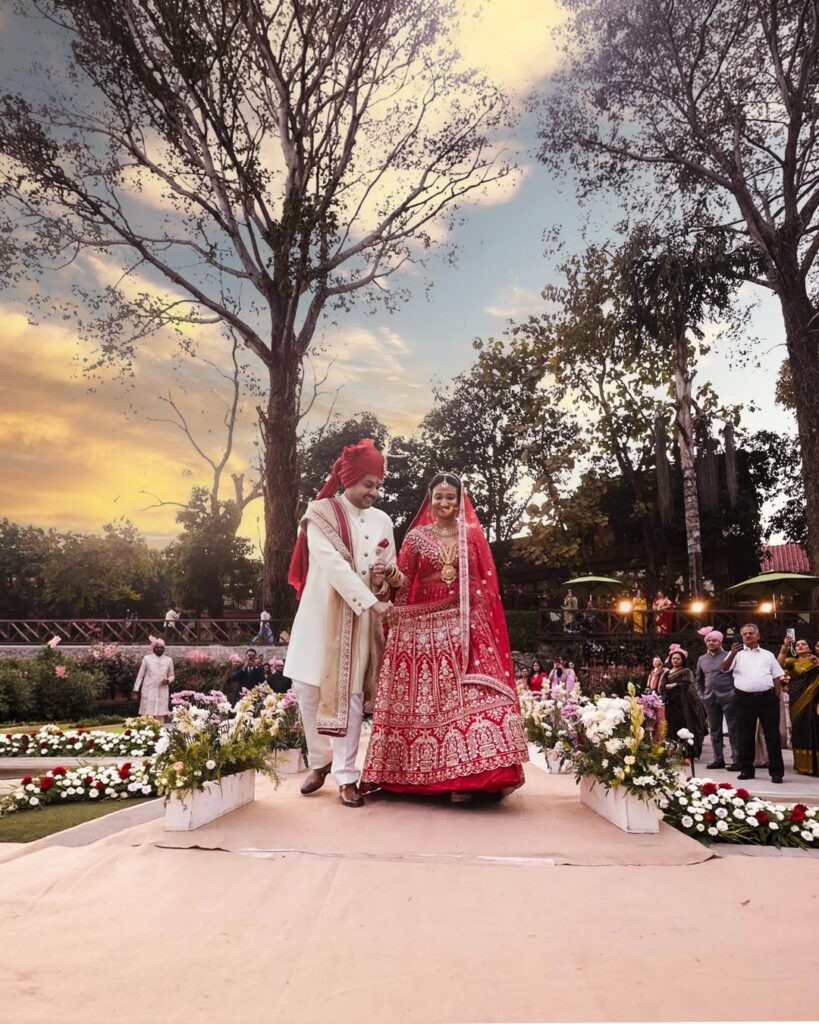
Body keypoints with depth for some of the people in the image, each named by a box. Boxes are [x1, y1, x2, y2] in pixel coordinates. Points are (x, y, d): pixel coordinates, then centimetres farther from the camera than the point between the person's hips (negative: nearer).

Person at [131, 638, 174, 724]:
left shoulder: (168, 660, 8)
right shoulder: (147, 658, 1)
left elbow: (171, 676, 15)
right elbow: (140, 675, 4)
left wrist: (168, 680, -7)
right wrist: (135, 690, -1)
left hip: (162, 692, 2)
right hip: (149, 691, -2)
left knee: (161, 716, 1)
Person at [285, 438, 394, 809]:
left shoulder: (382, 521, 8)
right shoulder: (321, 513, -5)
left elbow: (392, 568, 17)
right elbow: (332, 564, -17)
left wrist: (386, 577, -8)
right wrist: (372, 601, -23)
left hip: (361, 619, 2)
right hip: (320, 612, -2)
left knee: (350, 693, 1)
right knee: (308, 688, 3)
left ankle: (346, 775, 8)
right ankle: (319, 760, 25)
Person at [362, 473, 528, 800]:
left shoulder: (473, 536, 10)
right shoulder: (416, 537, 9)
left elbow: (486, 583, 6)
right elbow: (403, 583, 6)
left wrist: (474, 620, -5)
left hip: (464, 627, 0)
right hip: (423, 627, 0)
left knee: (471, 696, -10)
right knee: (423, 698, 0)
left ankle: (465, 775, -7)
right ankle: (426, 775, 8)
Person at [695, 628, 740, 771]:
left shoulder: (728, 656, -1)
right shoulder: (702, 659, 14)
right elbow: (699, 679, 21)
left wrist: (735, 692, -9)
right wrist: (701, 694, 11)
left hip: (728, 697, -5)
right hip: (710, 698, 5)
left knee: (733, 729, -2)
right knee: (714, 729, 8)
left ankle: (737, 760, 2)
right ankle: (718, 759, 15)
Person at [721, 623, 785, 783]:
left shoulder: (768, 655, 14)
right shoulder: (737, 653, 8)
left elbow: (777, 676, 14)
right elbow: (724, 668, -5)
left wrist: (776, 697, 2)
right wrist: (733, 654, -22)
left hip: (767, 698, 1)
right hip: (745, 699, -1)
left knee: (772, 735, 1)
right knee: (744, 736, 4)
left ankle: (776, 771, 6)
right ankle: (746, 769, 13)